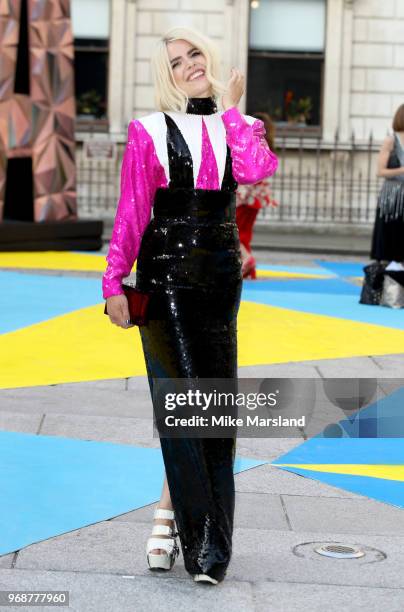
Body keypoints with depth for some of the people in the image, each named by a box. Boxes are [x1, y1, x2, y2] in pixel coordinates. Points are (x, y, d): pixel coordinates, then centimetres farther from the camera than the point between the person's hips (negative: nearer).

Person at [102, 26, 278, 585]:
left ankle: (170, 511, 13)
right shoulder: (150, 132, 1)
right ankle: (202, 543, -6)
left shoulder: (235, 127, 11)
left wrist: (231, 107, -4)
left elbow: (257, 170, -11)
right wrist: (114, 283, -5)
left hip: (221, 276, 4)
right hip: (165, 275, -4)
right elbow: (130, 214, -1)